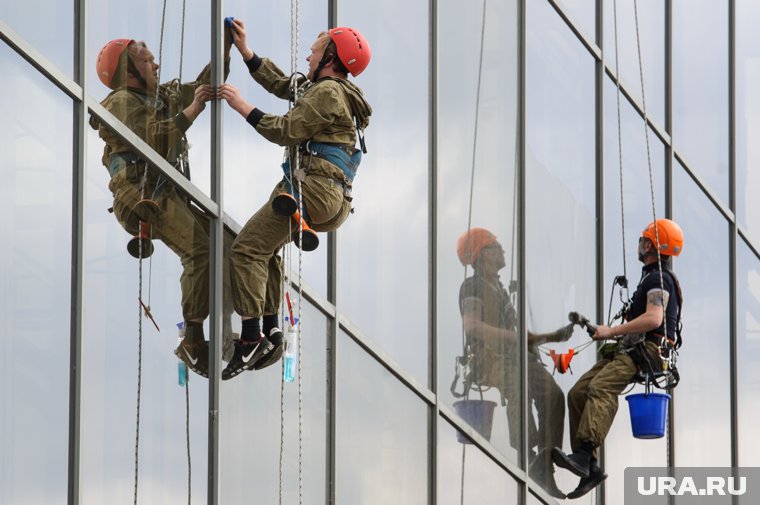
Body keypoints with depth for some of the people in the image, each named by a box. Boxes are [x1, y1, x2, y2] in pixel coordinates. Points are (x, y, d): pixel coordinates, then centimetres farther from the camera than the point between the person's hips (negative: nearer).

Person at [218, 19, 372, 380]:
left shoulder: (328, 92, -8)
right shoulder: (327, 89, 24)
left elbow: (288, 131, -13)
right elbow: (280, 84, 32)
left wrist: (243, 107, -7)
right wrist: (244, 51, 31)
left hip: (314, 188, -11)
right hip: (330, 195, 11)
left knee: (248, 248, -16)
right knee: (265, 247, 22)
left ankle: (251, 339, -22)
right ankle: (270, 331, 19)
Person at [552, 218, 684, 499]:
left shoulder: (659, 278, -6)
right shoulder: (653, 277, 28)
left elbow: (653, 319, -21)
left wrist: (612, 331, -16)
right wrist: (614, 334, 21)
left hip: (647, 350, -11)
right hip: (632, 349, 11)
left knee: (601, 386, -33)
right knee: (578, 393, 0)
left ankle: (583, 456, -49)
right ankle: (590, 469, -4)